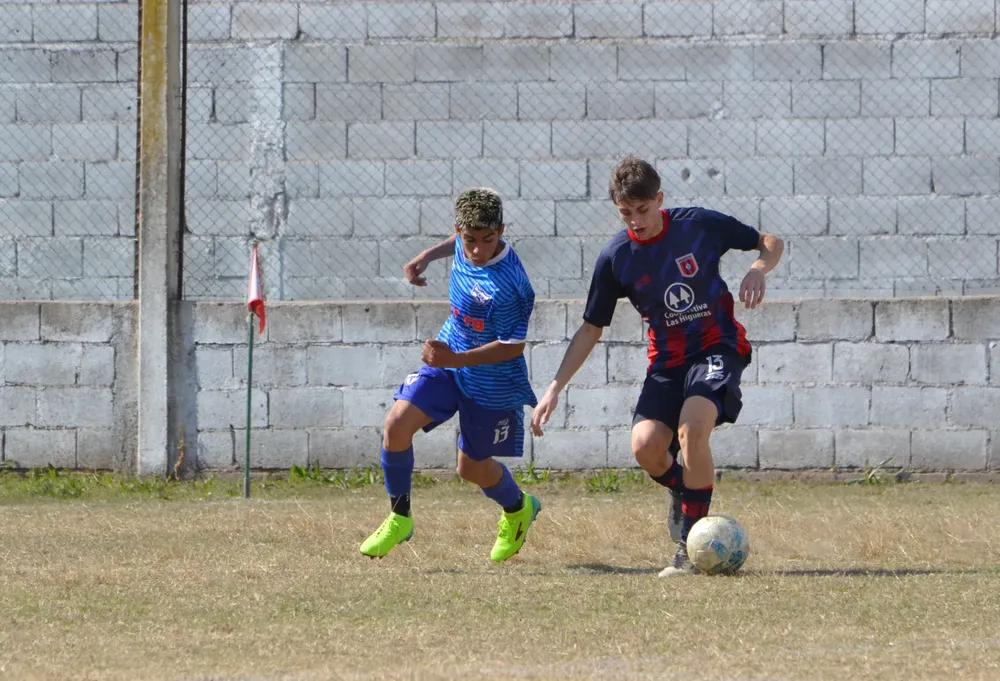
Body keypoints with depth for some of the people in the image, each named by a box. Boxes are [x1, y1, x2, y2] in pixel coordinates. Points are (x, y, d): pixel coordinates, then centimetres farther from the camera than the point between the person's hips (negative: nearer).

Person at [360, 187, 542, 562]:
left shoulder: (509, 283, -31)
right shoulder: (465, 245, -10)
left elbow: (513, 346, -26)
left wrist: (456, 359, -33)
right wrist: (425, 257, 8)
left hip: (492, 383, -6)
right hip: (447, 364, 6)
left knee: (473, 467, 11)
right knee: (397, 423, -16)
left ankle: (517, 509, 46)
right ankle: (399, 518, 2)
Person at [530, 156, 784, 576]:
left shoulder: (699, 225, -9)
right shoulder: (616, 257, -5)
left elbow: (769, 242, 5)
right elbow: (592, 328, 5)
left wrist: (758, 269, -19)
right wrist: (555, 388, -2)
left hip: (718, 348, -3)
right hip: (667, 360, 3)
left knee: (691, 429, -29)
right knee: (645, 445, -21)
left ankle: (689, 546, -18)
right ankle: (684, 492, 17)